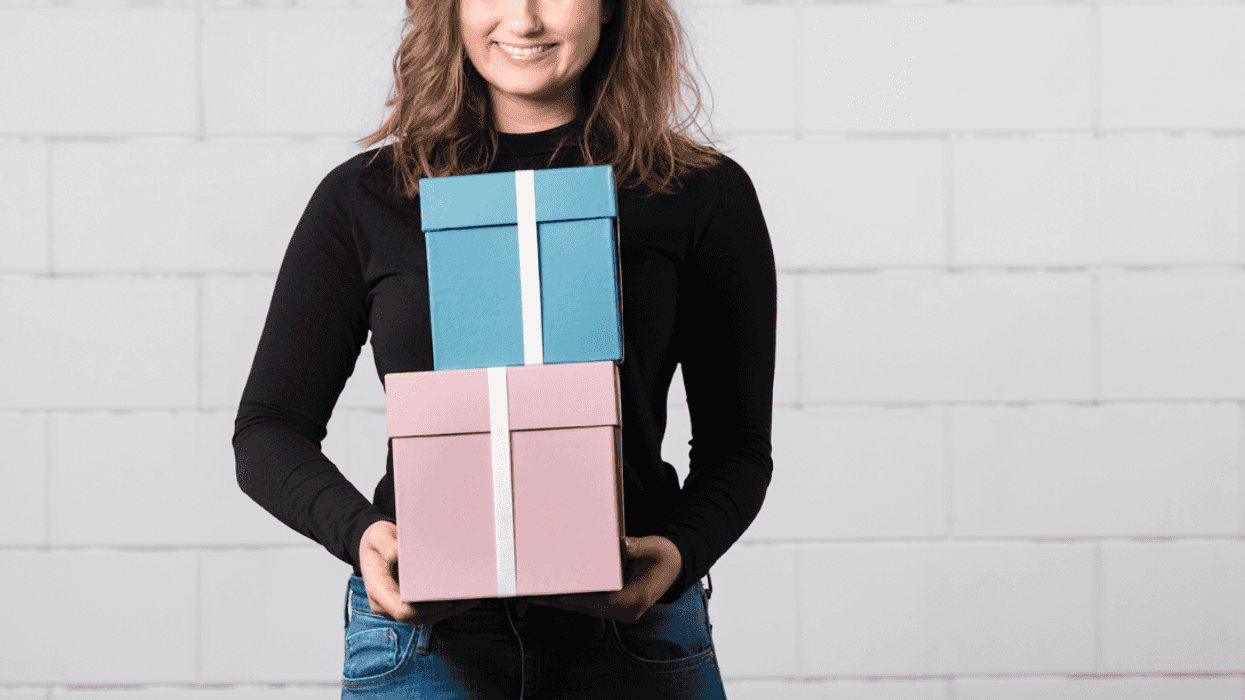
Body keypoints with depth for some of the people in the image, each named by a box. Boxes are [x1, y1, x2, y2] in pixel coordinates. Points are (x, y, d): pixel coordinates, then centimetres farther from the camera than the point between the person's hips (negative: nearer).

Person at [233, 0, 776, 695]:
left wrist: (681, 550, -14)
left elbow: (737, 444, 6)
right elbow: (270, 429, 6)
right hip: (421, 633, 0)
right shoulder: (364, 199, 6)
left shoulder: (704, 194, 4)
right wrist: (359, 531, -13)